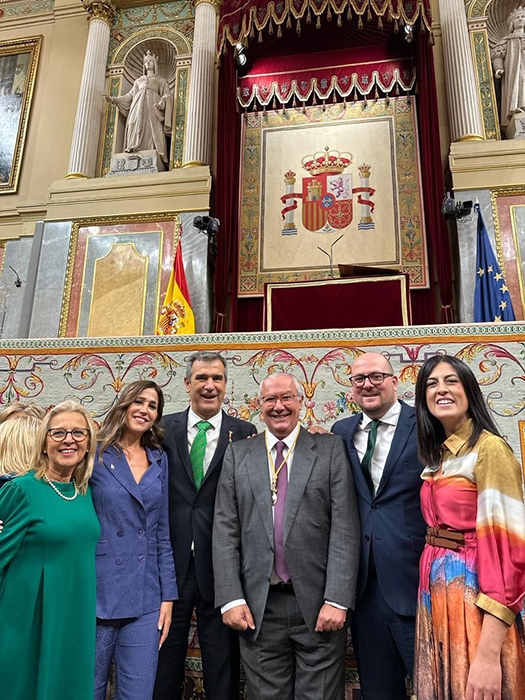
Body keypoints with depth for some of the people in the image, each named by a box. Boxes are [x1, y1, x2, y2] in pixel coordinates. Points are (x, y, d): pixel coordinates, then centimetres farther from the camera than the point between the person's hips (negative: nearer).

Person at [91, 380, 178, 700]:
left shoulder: (159, 460, 7)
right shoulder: (96, 454, -5)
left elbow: (162, 533, 9)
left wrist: (168, 595, 5)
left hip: (145, 599, 3)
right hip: (97, 592, -3)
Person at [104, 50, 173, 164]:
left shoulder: (161, 81, 20)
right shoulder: (139, 80, 31)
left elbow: (167, 95, 5)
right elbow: (130, 96, 27)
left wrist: (162, 101, -19)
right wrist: (113, 99, 16)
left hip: (152, 109, -4)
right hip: (138, 109, 4)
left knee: (150, 132, -20)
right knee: (136, 131, -15)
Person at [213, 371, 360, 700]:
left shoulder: (331, 449, 0)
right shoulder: (238, 454, 5)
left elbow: (345, 528, -5)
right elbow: (225, 529, 3)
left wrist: (337, 599, -11)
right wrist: (231, 599, -4)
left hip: (319, 603, -1)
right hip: (259, 607, 2)